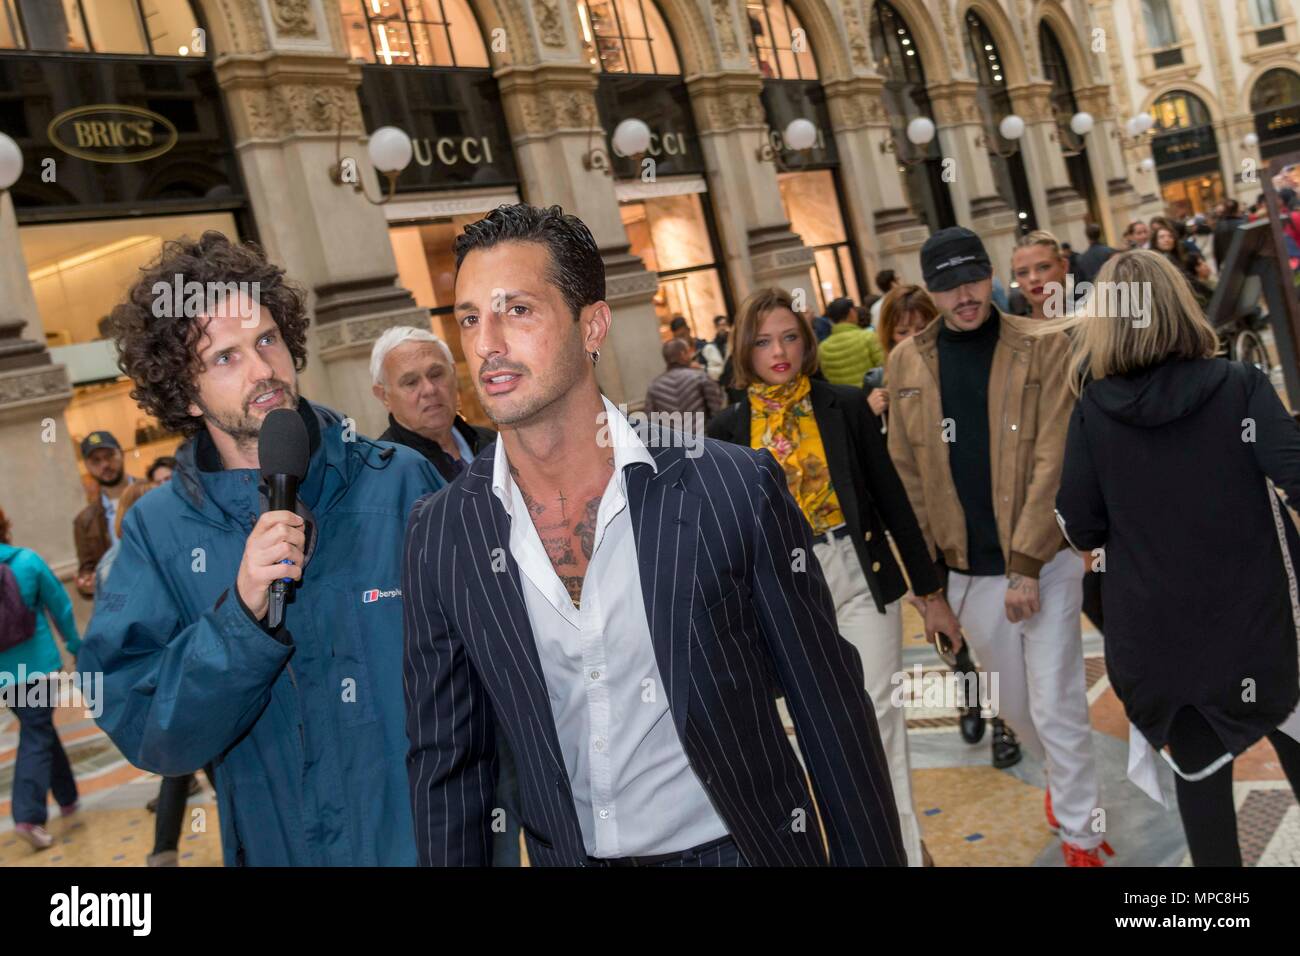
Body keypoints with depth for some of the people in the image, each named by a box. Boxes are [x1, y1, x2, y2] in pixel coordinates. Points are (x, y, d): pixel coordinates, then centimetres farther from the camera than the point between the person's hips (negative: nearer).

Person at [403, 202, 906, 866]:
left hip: (737, 846, -2)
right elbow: (446, 761, 1)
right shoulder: (438, 537, -8)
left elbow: (831, 711, -8)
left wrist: (874, 853, -5)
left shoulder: (737, 489, -16)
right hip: (566, 853, 3)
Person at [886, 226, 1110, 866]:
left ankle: (1079, 834, 20)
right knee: (1014, 703, 19)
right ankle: (1063, 775, 48)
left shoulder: (1042, 348, -8)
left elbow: (1051, 462, -13)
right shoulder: (906, 363, 1)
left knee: (1056, 706, 0)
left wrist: (1026, 564, -17)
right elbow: (906, 473, 4)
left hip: (1044, 559, -3)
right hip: (965, 569, 4)